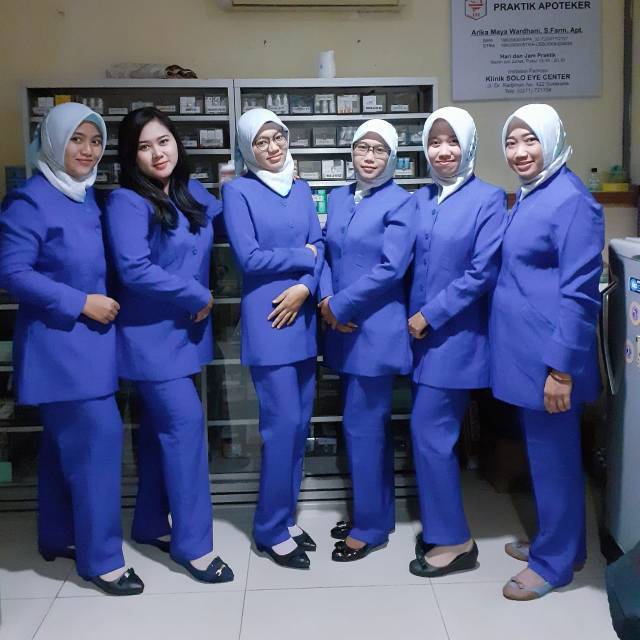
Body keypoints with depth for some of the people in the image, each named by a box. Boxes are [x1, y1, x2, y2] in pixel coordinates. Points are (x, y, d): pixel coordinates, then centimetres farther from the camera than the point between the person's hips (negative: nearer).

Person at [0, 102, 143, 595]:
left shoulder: (90, 198, 11)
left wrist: (105, 303, 2)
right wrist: (80, 303, -19)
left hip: (88, 338, 8)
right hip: (58, 341, -8)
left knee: (66, 442, 17)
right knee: (98, 438, -9)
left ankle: (59, 537, 31)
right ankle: (101, 557, 5)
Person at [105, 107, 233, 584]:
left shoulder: (192, 193, 6)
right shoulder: (127, 202, -15)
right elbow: (134, 270, -24)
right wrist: (198, 296, -17)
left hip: (184, 330, 7)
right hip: (151, 334, -7)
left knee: (162, 427, 15)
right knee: (185, 423, -9)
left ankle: (152, 525, 29)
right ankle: (193, 543, 4)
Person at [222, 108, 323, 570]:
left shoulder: (301, 190, 14)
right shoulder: (238, 191, -2)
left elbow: (320, 248, 7)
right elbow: (250, 258, -11)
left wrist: (304, 286, -11)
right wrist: (303, 257, -3)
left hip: (302, 317, 6)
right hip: (266, 321, -6)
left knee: (300, 422, 10)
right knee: (283, 423, -6)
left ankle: (286, 517, 25)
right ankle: (271, 530, 10)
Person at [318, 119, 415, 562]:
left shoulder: (401, 202, -7)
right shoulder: (338, 198, 12)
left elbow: (390, 268, -16)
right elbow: (327, 254, 11)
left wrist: (339, 306, -14)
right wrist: (326, 299, -7)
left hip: (377, 329, -6)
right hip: (345, 328, 6)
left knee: (363, 424, -2)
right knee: (367, 422, 16)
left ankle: (370, 526, 13)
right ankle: (372, 511, 30)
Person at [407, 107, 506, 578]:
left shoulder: (488, 199, -8)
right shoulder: (420, 200, 10)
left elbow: (482, 272, -15)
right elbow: (413, 264, 12)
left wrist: (430, 315, -14)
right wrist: (413, 317, -1)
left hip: (457, 335, -6)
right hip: (423, 333, 6)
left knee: (429, 432, -6)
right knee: (436, 433, 13)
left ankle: (454, 540, 9)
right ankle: (440, 526, 28)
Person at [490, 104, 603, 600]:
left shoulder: (571, 200, -16)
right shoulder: (527, 196, 12)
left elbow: (579, 292, -20)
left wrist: (562, 368, -21)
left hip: (550, 356, -9)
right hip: (524, 350, 9)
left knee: (553, 456, 5)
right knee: (542, 452, 19)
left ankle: (554, 562, 21)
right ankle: (556, 541, 36)